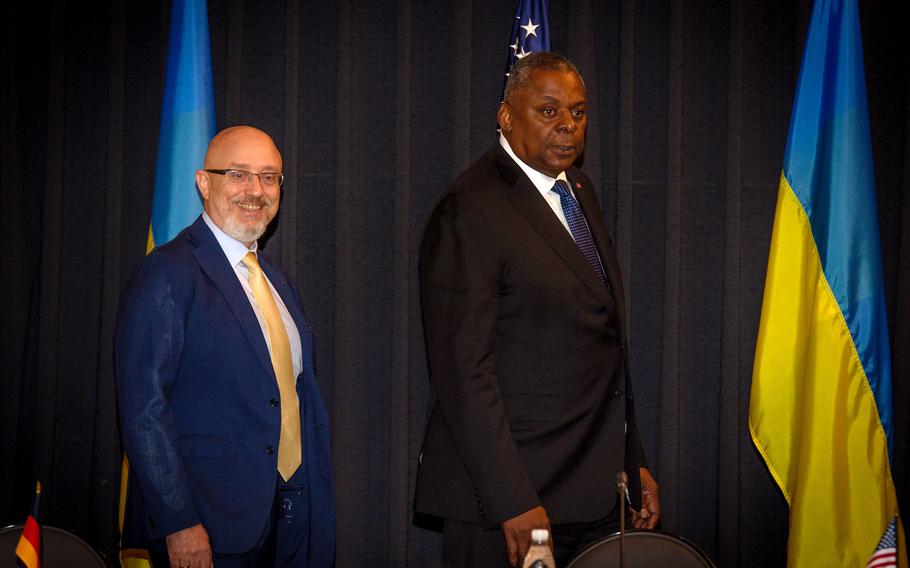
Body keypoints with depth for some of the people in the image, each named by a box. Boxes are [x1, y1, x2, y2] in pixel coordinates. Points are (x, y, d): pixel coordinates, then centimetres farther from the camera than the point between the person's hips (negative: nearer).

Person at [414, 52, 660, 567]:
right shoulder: (471, 213, -14)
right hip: (515, 493, -8)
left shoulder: (580, 192, 13)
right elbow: (464, 371, -19)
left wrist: (633, 462, 15)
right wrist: (513, 504, -21)